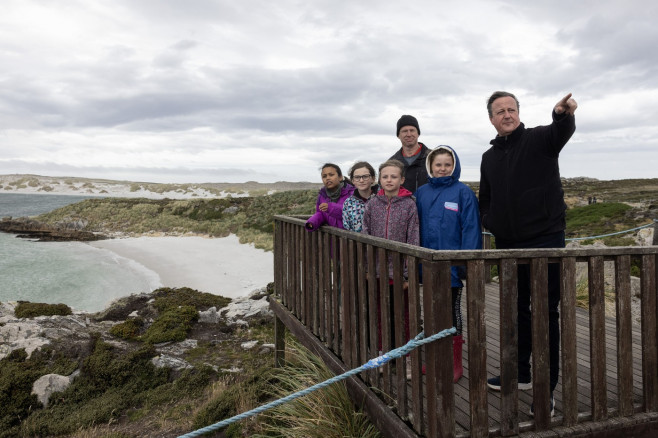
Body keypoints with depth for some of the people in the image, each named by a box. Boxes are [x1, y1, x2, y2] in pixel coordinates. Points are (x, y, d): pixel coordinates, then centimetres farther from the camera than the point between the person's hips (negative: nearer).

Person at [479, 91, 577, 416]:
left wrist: (563, 114, -49)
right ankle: (520, 374, 32)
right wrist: (489, 220, 7)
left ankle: (546, 390, 9)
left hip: (545, 240, -6)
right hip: (508, 244, 6)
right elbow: (485, 199, 24)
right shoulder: (489, 157, 13)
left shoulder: (539, 139, -3)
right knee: (517, 310, 16)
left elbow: (562, 131, -28)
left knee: (546, 313, -1)